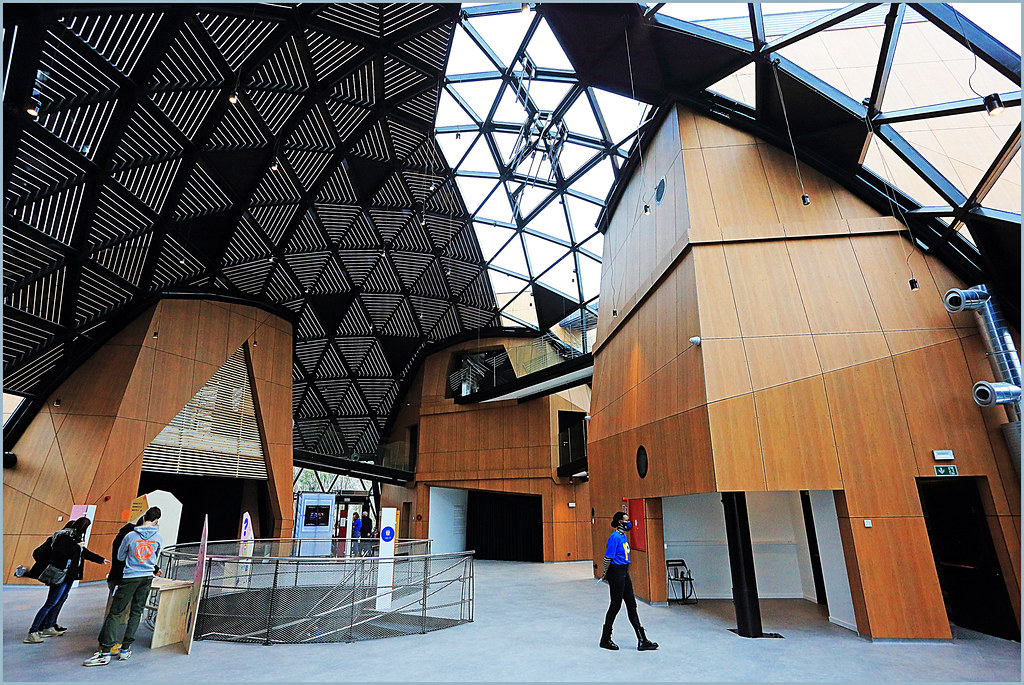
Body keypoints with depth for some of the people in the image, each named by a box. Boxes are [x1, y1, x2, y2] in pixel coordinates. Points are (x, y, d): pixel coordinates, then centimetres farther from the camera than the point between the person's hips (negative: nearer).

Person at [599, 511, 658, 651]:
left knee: (632, 605, 10)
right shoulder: (615, 537, -19)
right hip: (616, 573, -9)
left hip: (624, 573, 9)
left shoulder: (623, 536, 11)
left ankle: (642, 641, 15)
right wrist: (606, 574, -11)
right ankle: (605, 640, 16)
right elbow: (608, 557, -19)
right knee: (616, 605, 1)